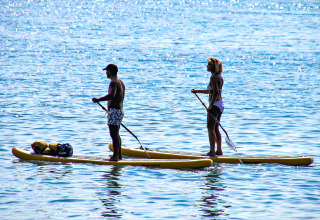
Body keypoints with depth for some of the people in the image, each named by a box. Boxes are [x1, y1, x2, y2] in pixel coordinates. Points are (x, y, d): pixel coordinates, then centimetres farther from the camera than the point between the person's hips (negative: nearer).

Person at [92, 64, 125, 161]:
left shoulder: (113, 82, -14)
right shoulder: (120, 82, 18)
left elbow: (112, 95, -32)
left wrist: (98, 99, -32)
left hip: (114, 111, -11)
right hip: (120, 110, 11)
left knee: (114, 134, -12)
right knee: (116, 134, 17)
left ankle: (115, 156, -15)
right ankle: (119, 155, 23)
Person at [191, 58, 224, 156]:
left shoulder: (213, 77, -14)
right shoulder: (220, 77, 15)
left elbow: (216, 93, -22)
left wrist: (211, 105, -21)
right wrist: (197, 91, 24)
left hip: (215, 104, -10)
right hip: (221, 105, 10)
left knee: (210, 128, -9)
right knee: (215, 128, 16)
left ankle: (212, 151, -13)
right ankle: (219, 150, 20)